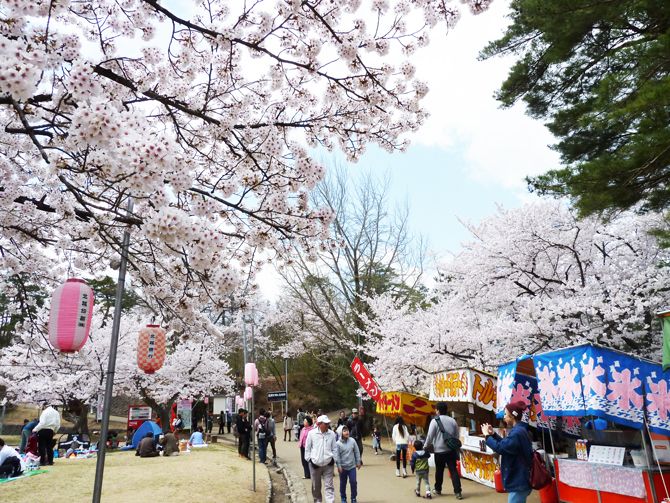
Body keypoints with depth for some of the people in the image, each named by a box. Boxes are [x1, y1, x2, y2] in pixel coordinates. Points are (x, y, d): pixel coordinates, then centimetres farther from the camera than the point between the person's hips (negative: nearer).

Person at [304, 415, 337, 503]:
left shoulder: (332, 433, -4)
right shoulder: (312, 433, -8)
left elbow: (334, 448, 6)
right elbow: (307, 448, 1)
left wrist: (333, 458, -1)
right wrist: (309, 459, -3)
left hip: (328, 464, 0)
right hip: (315, 463, 0)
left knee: (329, 485, -3)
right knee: (316, 486, 16)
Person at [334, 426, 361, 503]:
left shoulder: (352, 441, -3)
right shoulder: (338, 443, -11)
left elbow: (357, 452, 4)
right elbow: (336, 455, -11)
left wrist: (358, 462, 6)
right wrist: (338, 466, -14)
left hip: (352, 466, 2)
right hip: (343, 467, -2)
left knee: (353, 482, 2)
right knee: (343, 483, 10)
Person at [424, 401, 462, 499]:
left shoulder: (435, 421, -9)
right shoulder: (452, 420, 4)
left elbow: (430, 436, -9)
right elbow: (457, 436, 11)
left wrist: (426, 446, 6)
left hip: (439, 451, -3)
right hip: (451, 450, 3)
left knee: (439, 471, 12)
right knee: (453, 471, 3)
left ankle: (438, 489, 26)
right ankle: (458, 492, -4)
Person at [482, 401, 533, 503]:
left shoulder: (517, 432, -24)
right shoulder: (520, 430, 11)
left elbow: (500, 447, -26)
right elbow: (506, 444, 19)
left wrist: (487, 436, -13)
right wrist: (493, 434, 9)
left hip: (518, 481, -11)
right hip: (519, 479, 11)